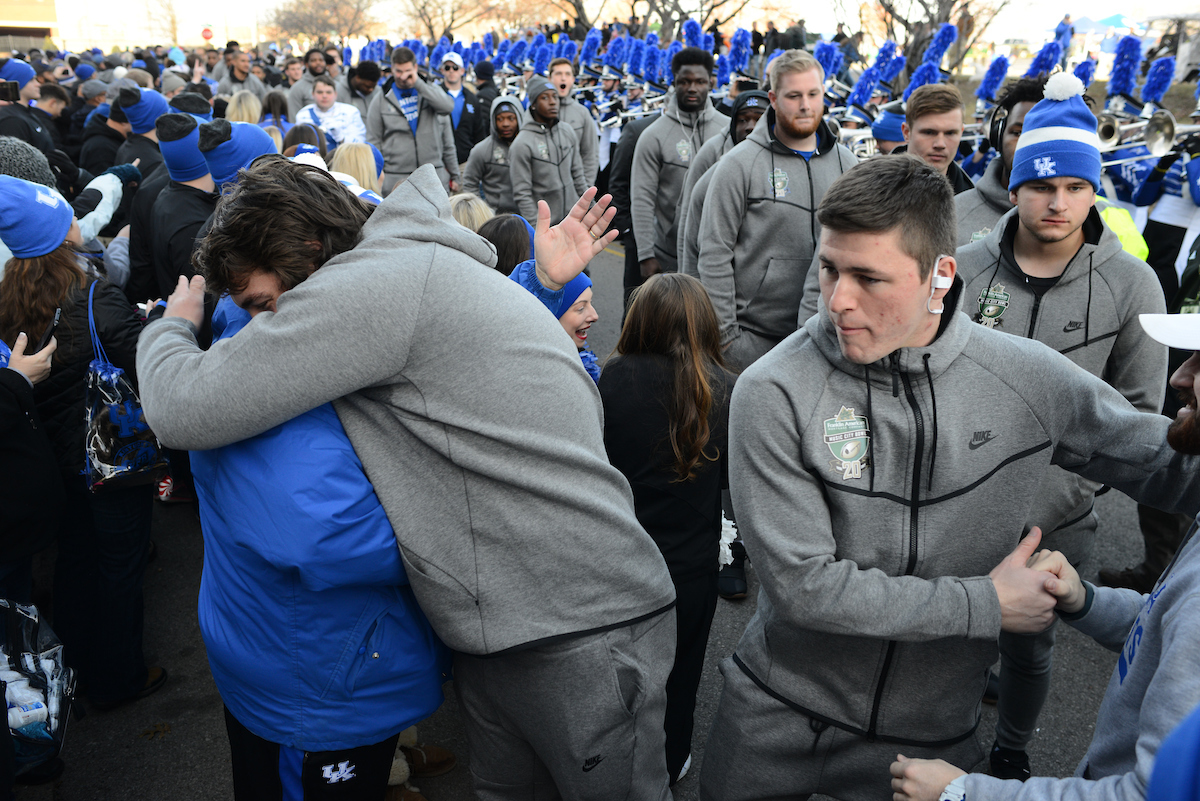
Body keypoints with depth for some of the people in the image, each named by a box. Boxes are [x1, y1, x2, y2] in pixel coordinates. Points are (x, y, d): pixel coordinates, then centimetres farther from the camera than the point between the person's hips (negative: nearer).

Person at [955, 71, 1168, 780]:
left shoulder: (1131, 285, -7)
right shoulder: (964, 269, -7)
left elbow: (1139, 412, -4)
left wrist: (1054, 492, -14)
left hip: (1057, 518, 0)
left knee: (1030, 648, 19)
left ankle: (1012, 754, 47)